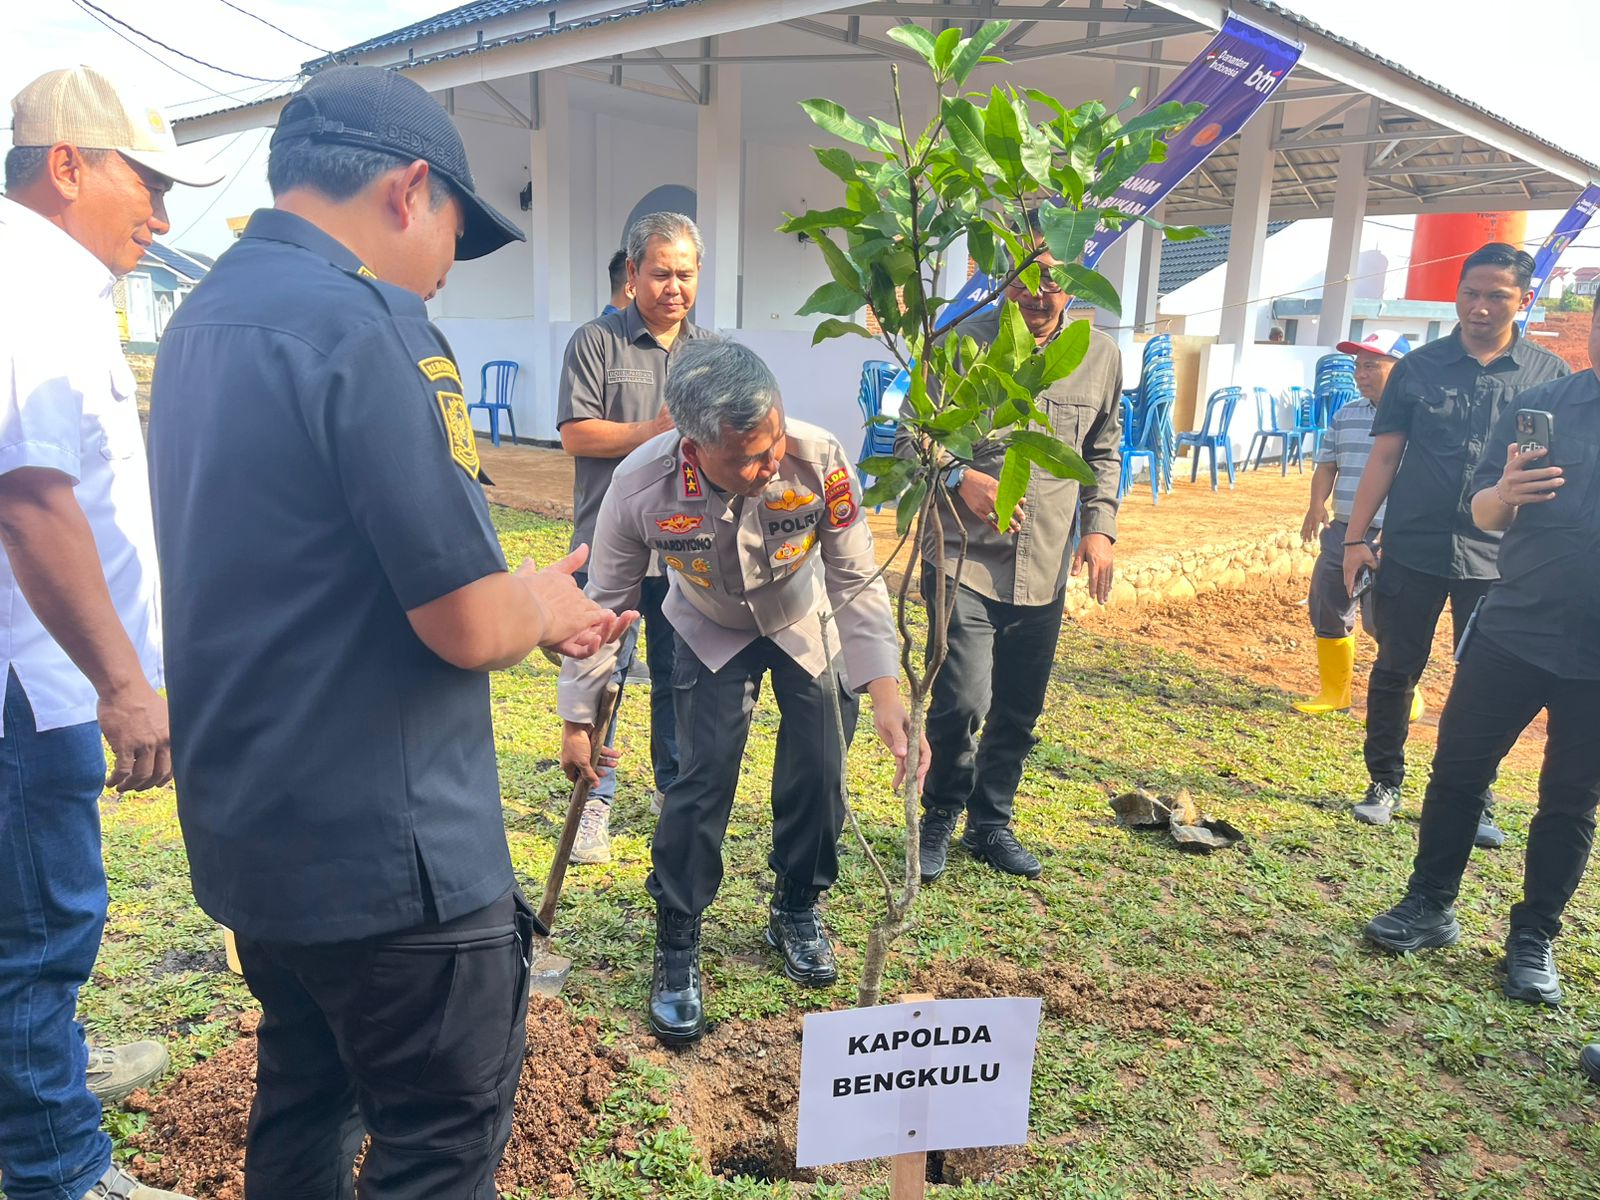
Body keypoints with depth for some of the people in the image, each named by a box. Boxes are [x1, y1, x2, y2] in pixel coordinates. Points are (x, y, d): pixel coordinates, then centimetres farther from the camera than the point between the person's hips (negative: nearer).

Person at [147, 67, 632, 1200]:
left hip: (245, 829, 9)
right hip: (385, 853, -9)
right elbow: (469, 626, -23)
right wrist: (545, 604, -1)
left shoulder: (201, 320, 10)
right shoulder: (363, 322, -20)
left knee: (303, 1099, 25)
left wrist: (524, 599, 13)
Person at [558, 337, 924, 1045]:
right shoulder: (641, 485, -33)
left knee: (817, 774, -1)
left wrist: (885, 692, -35)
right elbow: (606, 601, -17)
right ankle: (676, 950, 10)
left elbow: (857, 583, -24)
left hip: (809, 625, 1)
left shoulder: (819, 461, -35)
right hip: (712, 634, -1)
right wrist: (578, 716, -11)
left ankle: (796, 913, 28)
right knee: (703, 779, -11)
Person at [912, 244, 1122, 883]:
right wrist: (961, 477, -20)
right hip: (965, 558, -4)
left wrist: (1100, 525, 6)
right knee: (963, 700, -13)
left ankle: (990, 825, 34)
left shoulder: (1100, 356, 6)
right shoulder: (962, 342, -5)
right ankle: (940, 816, 14)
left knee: (1019, 711, 13)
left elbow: (1104, 451, 18)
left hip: (1044, 568, 4)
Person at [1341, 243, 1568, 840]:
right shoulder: (1420, 367, 4)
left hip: (1497, 560, 0)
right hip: (1412, 550, 0)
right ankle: (1384, 784, 22)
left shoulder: (1549, 375, 4)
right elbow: (1384, 456, 4)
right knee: (1395, 670, 7)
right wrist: (1356, 537, -2)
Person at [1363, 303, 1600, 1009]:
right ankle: (1429, 905, 22)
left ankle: (1534, 938, 22)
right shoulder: (1541, 407, 3)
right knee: (1457, 770, 5)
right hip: (1512, 631, 1)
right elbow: (1483, 514, 3)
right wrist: (1505, 492, -20)